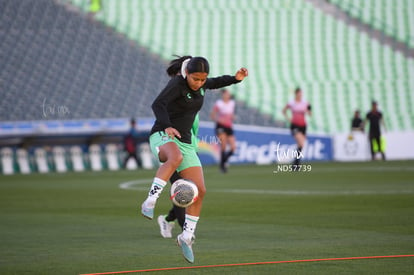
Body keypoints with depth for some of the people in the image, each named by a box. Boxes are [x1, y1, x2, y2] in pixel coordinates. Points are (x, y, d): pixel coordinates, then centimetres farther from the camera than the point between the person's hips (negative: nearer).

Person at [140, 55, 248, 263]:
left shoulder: (200, 84, 7)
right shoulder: (177, 84, -16)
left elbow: (214, 83, 32)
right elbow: (158, 104, -31)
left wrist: (235, 79, 18)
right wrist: (167, 126, -47)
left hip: (184, 142, 7)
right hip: (163, 137, -7)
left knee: (199, 191, -2)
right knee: (175, 158, -44)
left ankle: (186, 237, 11)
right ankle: (150, 202, -42)